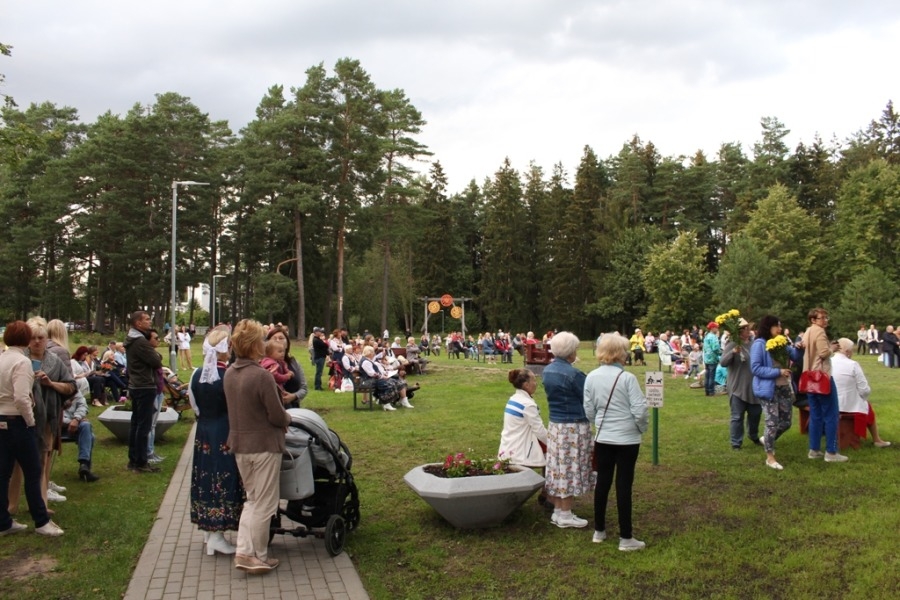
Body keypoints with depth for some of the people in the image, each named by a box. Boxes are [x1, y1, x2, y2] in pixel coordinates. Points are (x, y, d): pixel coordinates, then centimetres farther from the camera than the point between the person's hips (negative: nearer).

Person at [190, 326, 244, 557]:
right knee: (223, 480, 1)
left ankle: (208, 527, 28)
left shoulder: (196, 376, 0)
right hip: (226, 436, -6)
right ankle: (216, 535, 4)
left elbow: (195, 407, 8)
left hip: (203, 434, 6)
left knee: (206, 476, 15)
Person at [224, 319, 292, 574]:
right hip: (264, 445, -7)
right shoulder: (262, 375, -23)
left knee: (252, 499, 21)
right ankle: (258, 556, 17)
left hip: (239, 444, 7)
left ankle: (243, 551, 17)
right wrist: (287, 419, 4)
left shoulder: (229, 373, 1)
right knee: (264, 503, 8)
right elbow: (277, 416, -19)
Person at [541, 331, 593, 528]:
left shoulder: (547, 370, 5)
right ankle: (565, 515, 9)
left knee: (557, 468, 13)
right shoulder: (573, 374, -19)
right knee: (570, 470, 2)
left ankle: (557, 511, 21)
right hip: (574, 427, -8)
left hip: (554, 425, 8)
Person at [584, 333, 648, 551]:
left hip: (602, 438, 4)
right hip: (627, 439, -4)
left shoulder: (591, 377, -3)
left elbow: (589, 411, 3)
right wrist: (642, 428, 3)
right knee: (624, 486, 3)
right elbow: (640, 410, -17)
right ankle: (626, 538, 11)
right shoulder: (627, 378, -17)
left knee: (602, 483, 14)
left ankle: (599, 531, 25)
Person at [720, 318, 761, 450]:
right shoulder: (732, 344, -12)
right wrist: (733, 352, -35)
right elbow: (722, 362, -22)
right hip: (737, 387, -6)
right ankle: (736, 442, 11)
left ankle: (753, 435, 39)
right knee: (737, 416, 1)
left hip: (752, 386, 6)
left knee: (756, 412, 17)